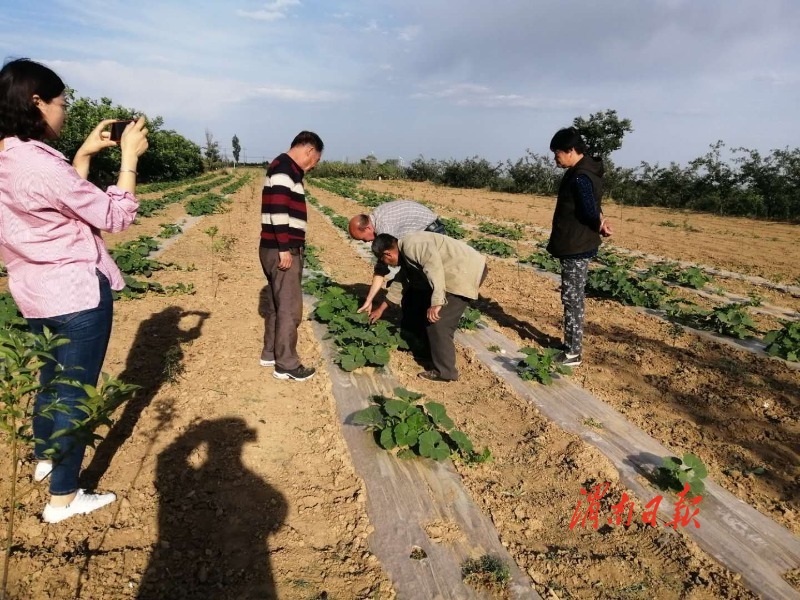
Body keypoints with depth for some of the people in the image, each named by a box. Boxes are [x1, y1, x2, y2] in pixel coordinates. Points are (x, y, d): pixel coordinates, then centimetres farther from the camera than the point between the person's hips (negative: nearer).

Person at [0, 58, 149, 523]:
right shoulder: (40, 165, -23)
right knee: (75, 395, 4)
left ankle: (45, 458, 48)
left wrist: (85, 154, 12)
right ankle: (63, 498, 18)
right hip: (78, 295, -9)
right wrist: (130, 156, -10)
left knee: (52, 381, 27)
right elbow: (116, 217, -17)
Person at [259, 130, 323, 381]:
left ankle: (270, 353, 28)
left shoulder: (286, 168, 18)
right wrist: (285, 248, -22)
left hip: (280, 249, 10)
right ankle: (286, 365, 5)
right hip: (281, 250, -10)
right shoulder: (285, 167, -13)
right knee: (290, 308, -4)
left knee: (276, 304, 17)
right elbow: (278, 209, -23)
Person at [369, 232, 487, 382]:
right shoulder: (406, 255, 16)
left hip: (467, 271, -11)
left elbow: (434, 264, -32)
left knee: (437, 323, -12)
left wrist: (436, 302, -37)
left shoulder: (410, 245, -17)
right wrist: (381, 309, 34)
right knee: (415, 294, 24)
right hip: (452, 273, 11)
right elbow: (400, 282, 27)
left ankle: (444, 372, -1)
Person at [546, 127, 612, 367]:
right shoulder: (584, 171, 13)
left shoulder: (580, 177, -21)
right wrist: (601, 220, -2)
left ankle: (573, 353, 7)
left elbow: (590, 212, -23)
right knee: (574, 298, 16)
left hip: (576, 247, -10)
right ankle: (571, 346, 27)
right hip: (577, 245, 10)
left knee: (572, 299, -3)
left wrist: (599, 225, -4)